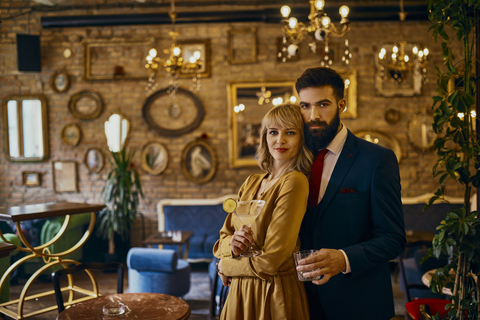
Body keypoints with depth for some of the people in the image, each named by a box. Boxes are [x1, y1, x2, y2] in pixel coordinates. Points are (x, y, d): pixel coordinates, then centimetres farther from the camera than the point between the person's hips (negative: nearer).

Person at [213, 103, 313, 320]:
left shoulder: (295, 182, -17)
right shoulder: (251, 182, 5)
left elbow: (270, 261, -20)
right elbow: (223, 239, 6)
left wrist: (226, 266, -5)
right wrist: (231, 244, -16)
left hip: (274, 295, -6)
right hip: (241, 293, 6)